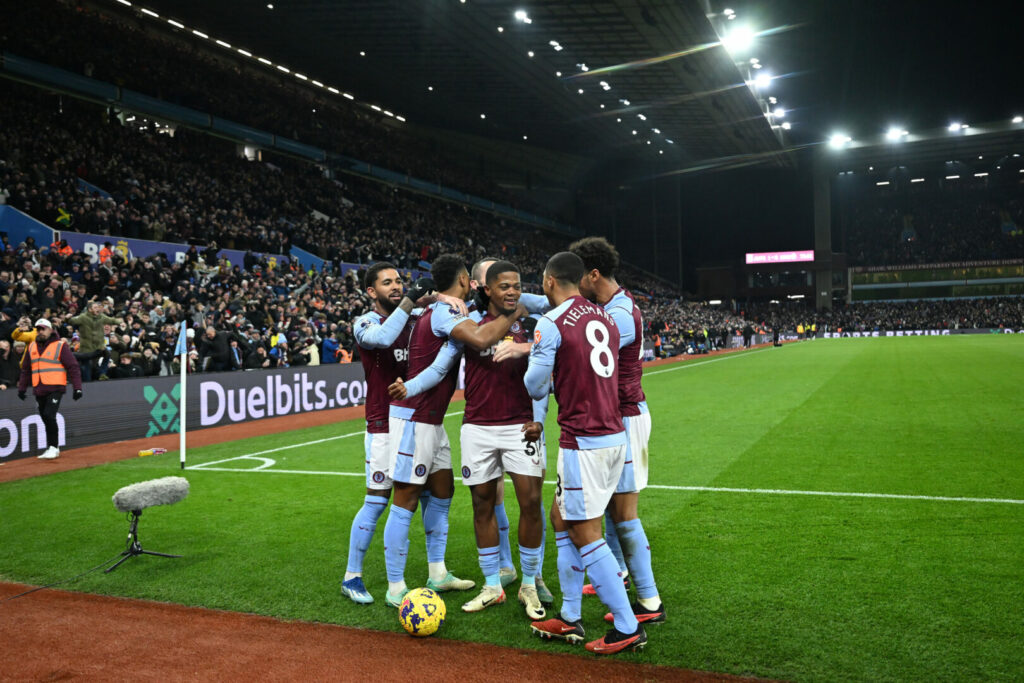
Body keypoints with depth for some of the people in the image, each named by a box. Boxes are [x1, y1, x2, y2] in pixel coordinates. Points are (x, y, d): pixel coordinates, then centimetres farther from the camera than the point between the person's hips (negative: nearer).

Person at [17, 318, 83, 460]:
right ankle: (52, 448, 16)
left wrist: (77, 387, -13)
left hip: (55, 388, -6)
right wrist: (22, 388, 16)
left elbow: (73, 367, -6)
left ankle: (53, 447, -7)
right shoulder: (32, 347, 15)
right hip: (39, 390, 6)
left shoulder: (60, 346, -3)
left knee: (49, 416, -16)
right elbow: (26, 369, 22)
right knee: (45, 418, 8)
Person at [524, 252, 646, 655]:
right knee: (561, 518, 17)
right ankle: (570, 620, 23)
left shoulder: (550, 324, -11)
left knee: (584, 534, 1)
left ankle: (627, 628, 8)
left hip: (583, 441, -8)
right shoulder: (604, 318, 11)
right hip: (614, 435, 8)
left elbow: (534, 387, -6)